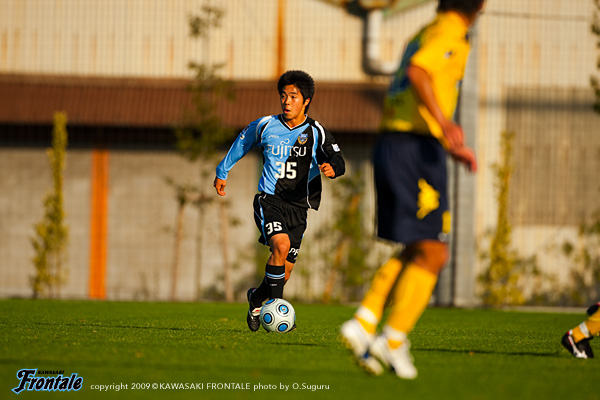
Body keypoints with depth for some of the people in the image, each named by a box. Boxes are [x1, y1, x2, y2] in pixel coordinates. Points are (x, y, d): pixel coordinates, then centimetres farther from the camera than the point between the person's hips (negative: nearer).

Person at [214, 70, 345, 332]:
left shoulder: (316, 133, -2)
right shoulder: (265, 126, 1)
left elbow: (337, 160, -10)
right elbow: (242, 142, 19)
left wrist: (332, 167, -35)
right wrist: (222, 172, 27)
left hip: (298, 206, 2)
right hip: (269, 199, -2)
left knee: (284, 274, 5)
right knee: (281, 245, -30)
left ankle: (256, 297, 36)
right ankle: (275, 303, -19)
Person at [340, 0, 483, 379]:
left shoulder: (424, 34, 23)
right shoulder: (450, 33, -6)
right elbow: (417, 72, -24)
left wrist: (450, 146, 30)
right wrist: (445, 123, -34)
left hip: (391, 146, 9)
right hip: (417, 149, -9)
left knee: (414, 252, 16)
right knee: (433, 252, -4)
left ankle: (365, 322, 5)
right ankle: (394, 339, -6)